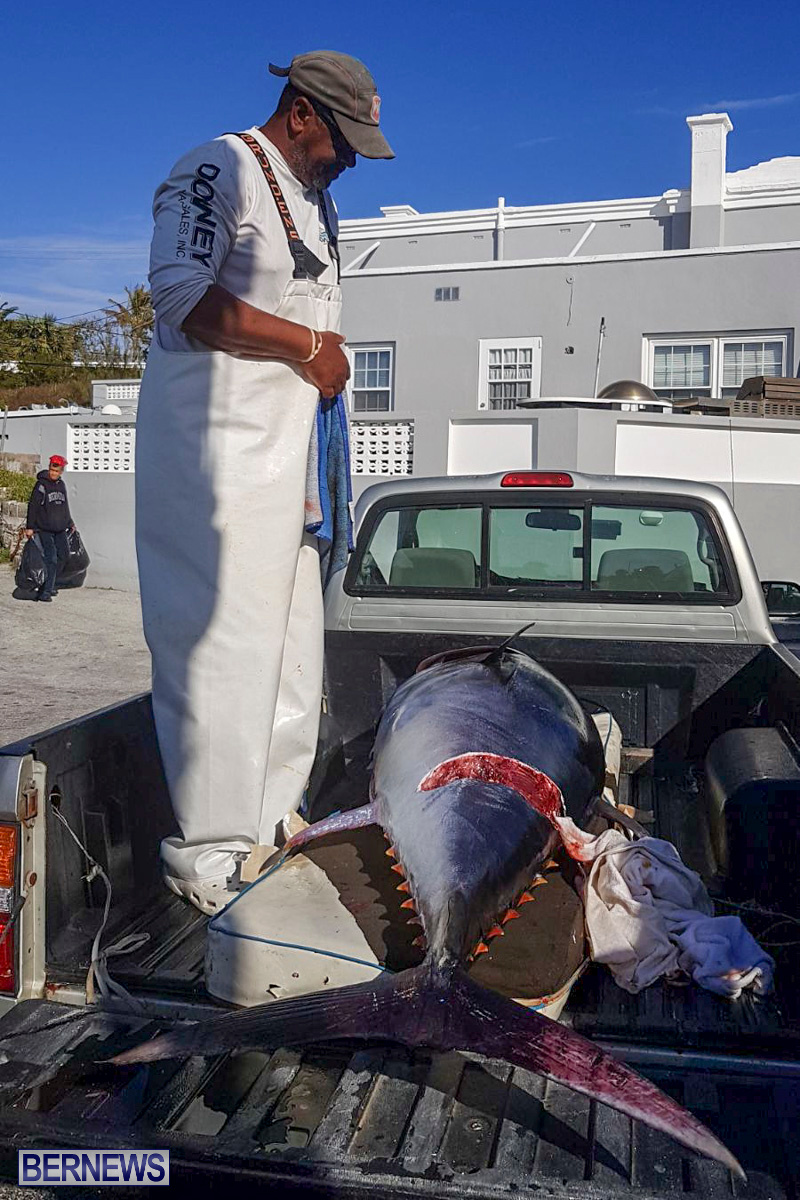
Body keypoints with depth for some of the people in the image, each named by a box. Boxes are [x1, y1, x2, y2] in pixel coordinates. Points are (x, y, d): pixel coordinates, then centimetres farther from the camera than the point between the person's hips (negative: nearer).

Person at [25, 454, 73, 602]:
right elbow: (33, 506, -10)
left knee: (64, 554, 9)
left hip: (60, 529, 7)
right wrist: (30, 527, -14)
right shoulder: (41, 485, -8)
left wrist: (69, 523, 27)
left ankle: (50, 584, 23)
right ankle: (45, 591, -10)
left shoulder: (61, 485, 12)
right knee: (51, 559, -13)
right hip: (44, 530, -7)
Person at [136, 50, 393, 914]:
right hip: (213, 448, -9)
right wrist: (307, 343, -13)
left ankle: (272, 826, 22)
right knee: (224, 644, -10)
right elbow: (182, 298, -18)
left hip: (288, 453, 9)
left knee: (291, 649, 10)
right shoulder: (218, 170, -5)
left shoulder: (316, 199, 23)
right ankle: (207, 852, 0)